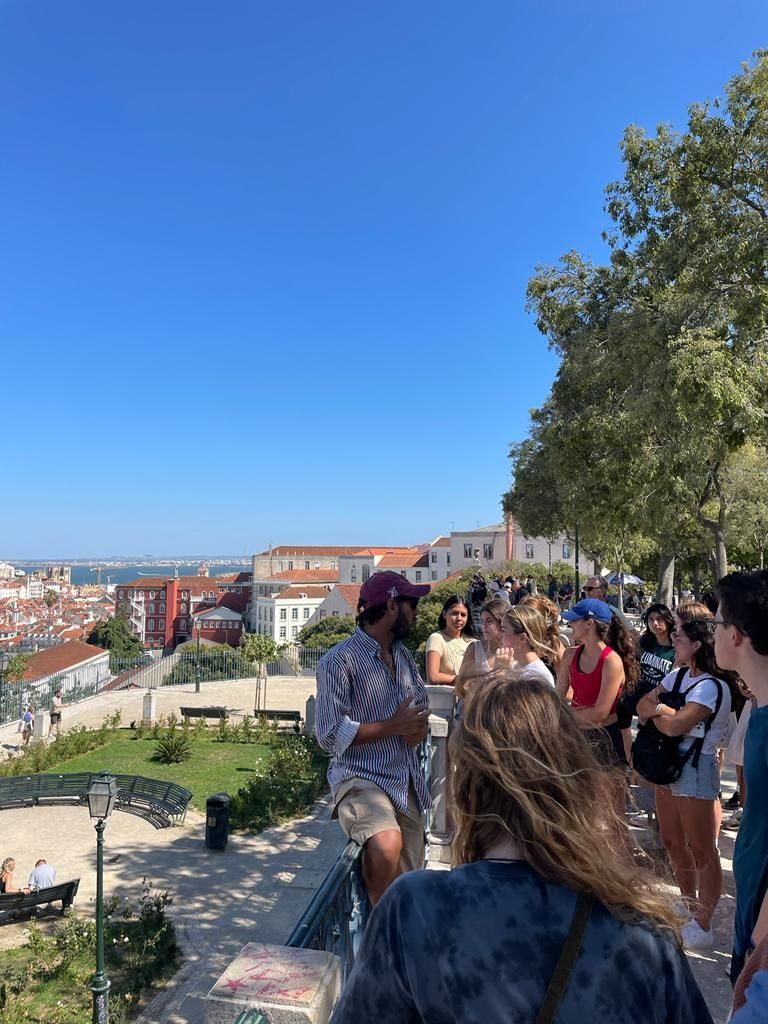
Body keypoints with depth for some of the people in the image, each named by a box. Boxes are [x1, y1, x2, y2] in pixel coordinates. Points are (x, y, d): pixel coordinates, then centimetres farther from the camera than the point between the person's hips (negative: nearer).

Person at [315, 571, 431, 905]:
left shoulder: (404, 656, 11)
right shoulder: (340, 660, -13)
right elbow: (331, 735, -16)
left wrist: (419, 726, -2)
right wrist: (393, 726, -15)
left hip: (407, 782, 7)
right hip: (361, 778, -7)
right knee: (388, 844, -33)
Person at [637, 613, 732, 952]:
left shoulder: (712, 686, -21)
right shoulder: (678, 675, 5)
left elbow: (675, 725, -29)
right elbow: (642, 704, 4)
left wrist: (656, 710, -10)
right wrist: (660, 709, -16)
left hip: (697, 771, -9)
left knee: (702, 851, 5)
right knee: (672, 843, 19)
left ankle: (702, 927, 18)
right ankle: (689, 908, 37)